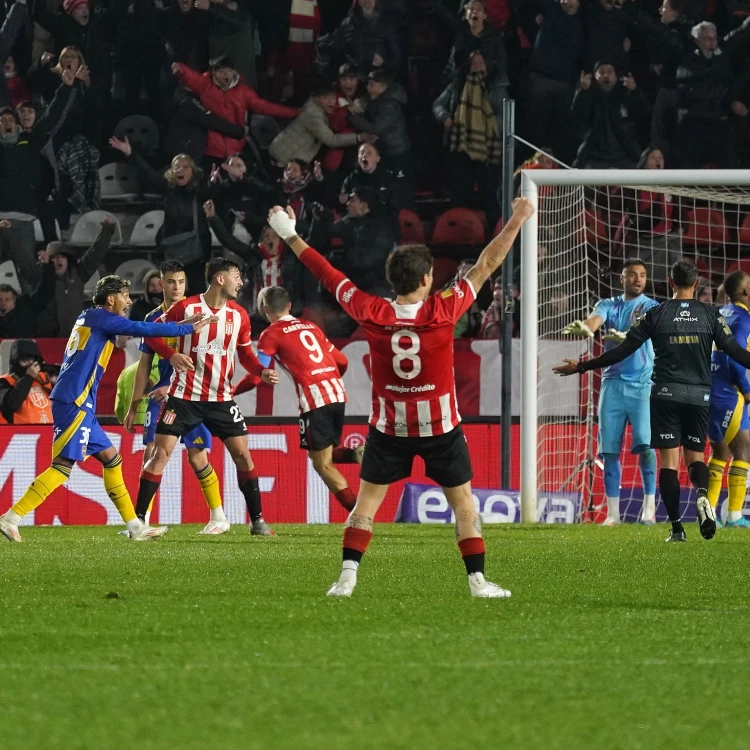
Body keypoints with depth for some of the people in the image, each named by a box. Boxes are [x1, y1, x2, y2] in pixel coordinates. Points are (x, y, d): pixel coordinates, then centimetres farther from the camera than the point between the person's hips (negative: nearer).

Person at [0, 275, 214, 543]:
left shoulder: (91, 318, 21)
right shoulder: (100, 317, -6)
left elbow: (140, 329, 32)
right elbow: (145, 329, -9)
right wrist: (190, 328, -1)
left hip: (78, 404, 10)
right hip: (73, 402, -10)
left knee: (110, 458, 12)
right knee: (63, 465, -14)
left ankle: (134, 527, 15)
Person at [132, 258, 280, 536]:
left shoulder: (239, 315, 3)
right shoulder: (186, 307, -8)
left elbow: (245, 355, 14)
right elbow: (151, 334, -1)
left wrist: (262, 372, -6)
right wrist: (171, 355, -19)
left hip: (221, 398, 3)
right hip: (184, 395, -3)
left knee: (242, 454, 0)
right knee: (161, 452, -8)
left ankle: (257, 520, 11)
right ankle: (138, 519, -2)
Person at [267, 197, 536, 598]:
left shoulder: (372, 314, -13)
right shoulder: (443, 311, -17)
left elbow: (329, 275, -1)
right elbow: (486, 266, -7)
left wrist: (290, 236, 11)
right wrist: (516, 222, 3)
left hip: (388, 429, 1)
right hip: (441, 428, -1)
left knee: (366, 501, 9)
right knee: (463, 502, 9)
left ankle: (347, 576, 0)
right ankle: (478, 580, 5)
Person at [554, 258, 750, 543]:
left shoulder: (656, 314, -1)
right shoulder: (710, 314, 1)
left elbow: (622, 351, -2)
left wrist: (581, 367, 5)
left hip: (666, 393, -1)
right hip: (699, 394, 1)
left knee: (668, 460, 2)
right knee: (695, 455, 10)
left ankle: (677, 527, -5)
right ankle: (702, 493, -24)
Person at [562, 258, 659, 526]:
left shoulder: (652, 307, 4)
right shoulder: (608, 305, 11)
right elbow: (596, 319, -11)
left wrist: (624, 335, -41)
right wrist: (585, 328, -36)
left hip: (643, 383, -3)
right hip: (613, 381, 3)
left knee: (645, 444, -14)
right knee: (610, 449, 0)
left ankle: (649, 507, -8)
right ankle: (613, 513, 4)